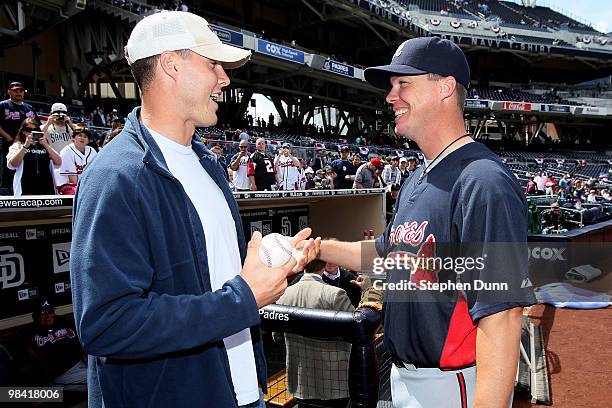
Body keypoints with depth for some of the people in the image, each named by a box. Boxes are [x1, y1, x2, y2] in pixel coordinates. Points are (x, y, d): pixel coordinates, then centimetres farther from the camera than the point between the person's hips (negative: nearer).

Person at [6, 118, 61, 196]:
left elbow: (58, 162, 1)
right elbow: (12, 165, -7)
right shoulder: (17, 146, 11)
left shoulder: (45, 146, 16)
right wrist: (25, 146, -13)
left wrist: (46, 145, -9)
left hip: (47, 190, 2)